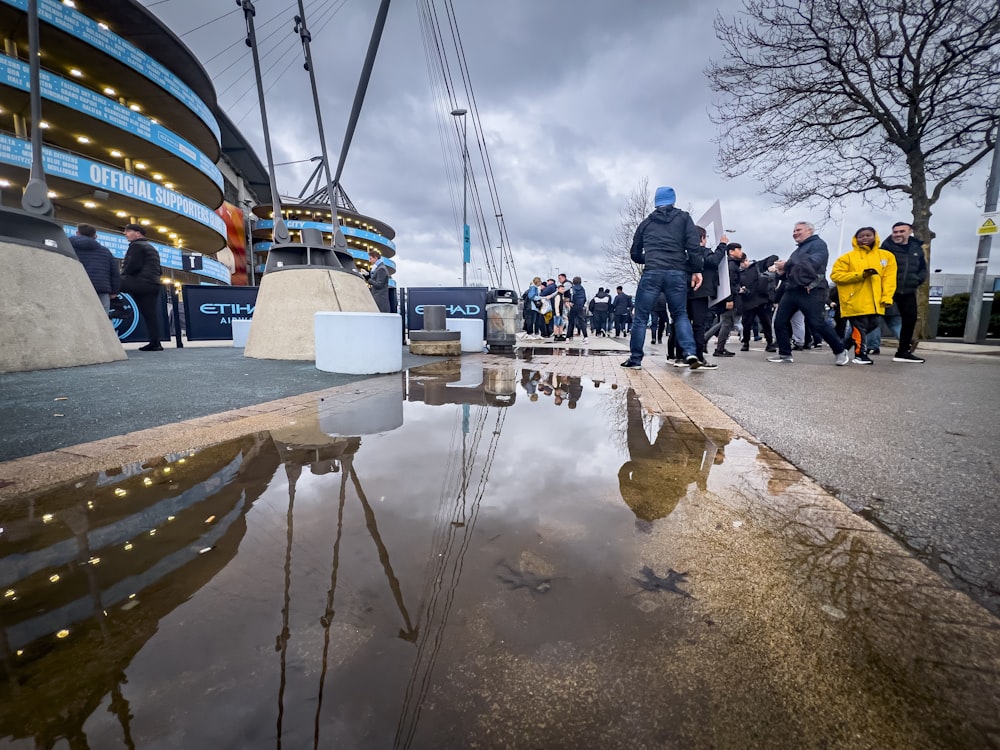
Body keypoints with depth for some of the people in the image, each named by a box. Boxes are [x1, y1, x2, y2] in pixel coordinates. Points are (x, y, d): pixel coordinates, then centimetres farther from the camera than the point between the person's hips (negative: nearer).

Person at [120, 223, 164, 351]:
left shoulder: (136, 245, -1)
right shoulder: (151, 248, 28)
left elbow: (133, 266, -13)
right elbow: (158, 270, 27)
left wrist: (123, 273, 2)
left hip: (142, 283, -8)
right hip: (154, 284, 8)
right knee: (151, 314, 3)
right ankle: (155, 343, -1)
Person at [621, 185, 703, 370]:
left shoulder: (646, 222, 19)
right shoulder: (683, 218, 14)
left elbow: (635, 254, 23)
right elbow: (694, 246, 0)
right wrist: (696, 270, 3)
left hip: (651, 273, 0)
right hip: (677, 274, 0)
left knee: (640, 317, 6)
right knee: (680, 315, 13)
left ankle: (635, 359, 6)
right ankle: (690, 353, -5)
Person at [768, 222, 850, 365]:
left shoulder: (818, 244, 0)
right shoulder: (798, 250, 26)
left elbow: (812, 263, -20)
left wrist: (787, 265, -16)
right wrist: (782, 271, 5)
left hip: (810, 291, -8)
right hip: (791, 291, 8)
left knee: (818, 324, -9)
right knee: (780, 322, 0)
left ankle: (840, 351, 8)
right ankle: (784, 353, 9)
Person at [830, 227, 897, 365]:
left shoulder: (887, 256, 11)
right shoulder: (848, 257, 1)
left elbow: (889, 278, 6)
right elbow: (835, 275, -7)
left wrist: (887, 297, -5)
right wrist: (860, 275, -15)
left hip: (874, 302, 5)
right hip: (855, 301, -5)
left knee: (871, 326, 11)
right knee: (859, 328, -5)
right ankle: (860, 354, 3)